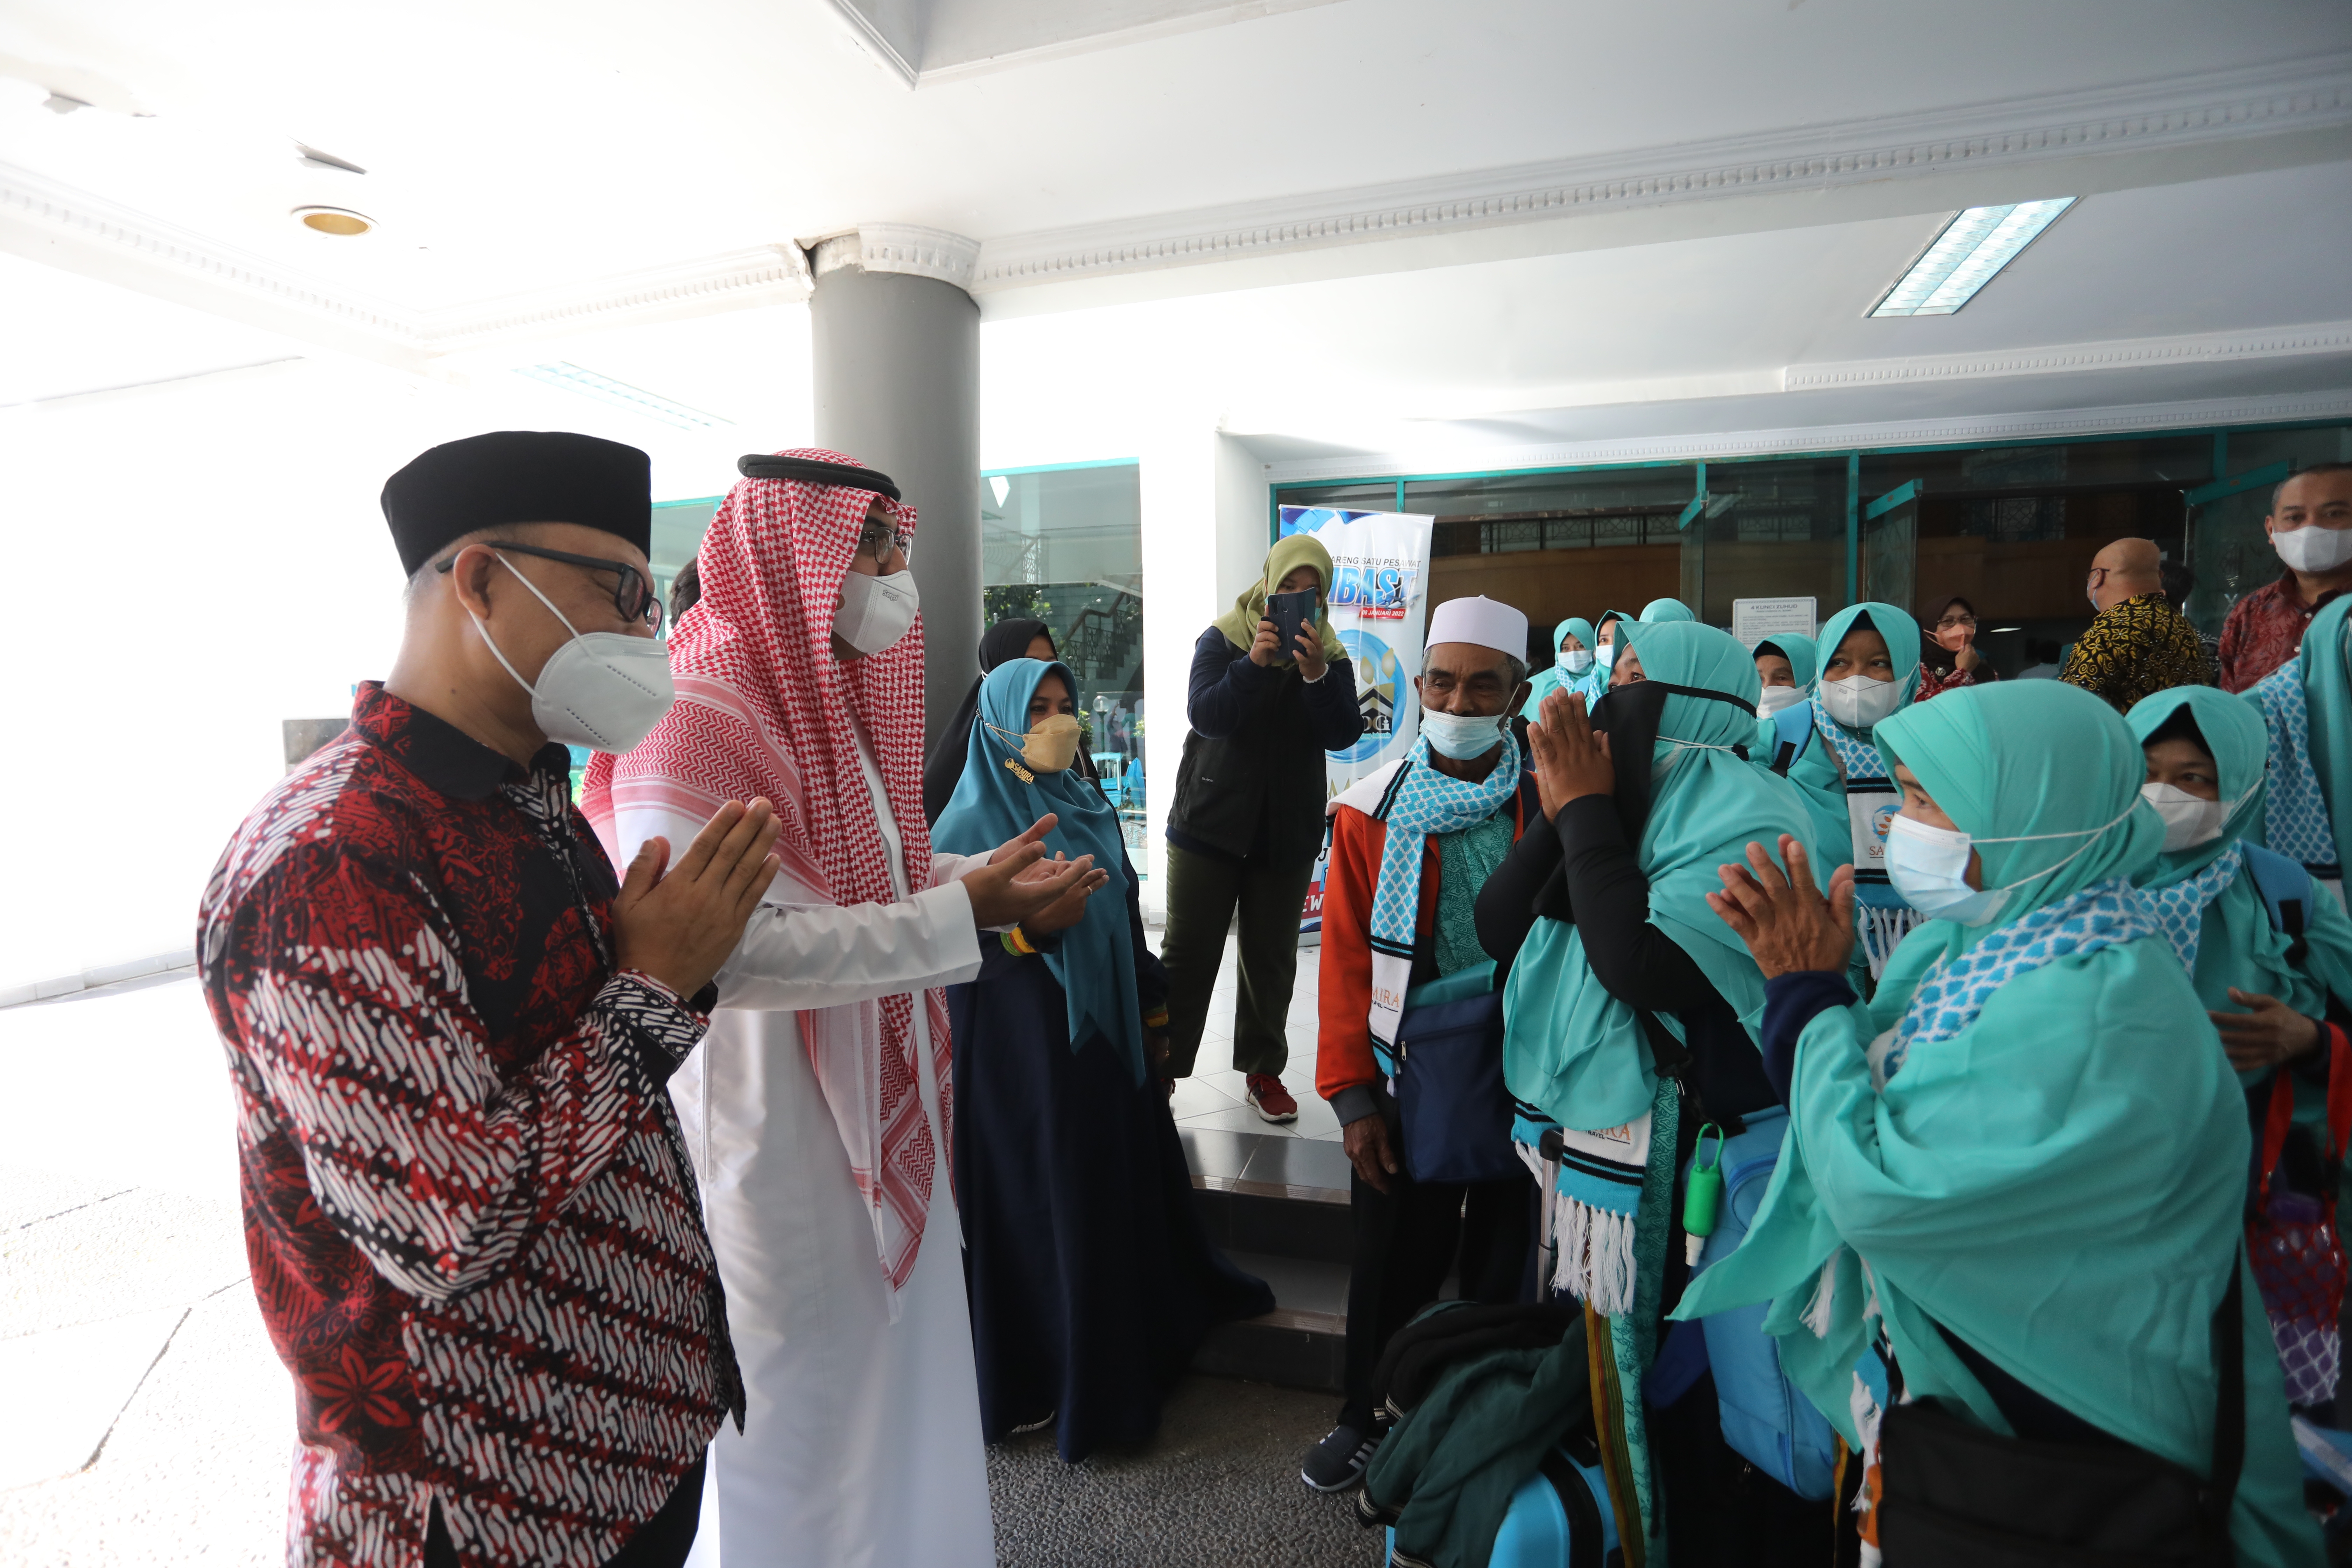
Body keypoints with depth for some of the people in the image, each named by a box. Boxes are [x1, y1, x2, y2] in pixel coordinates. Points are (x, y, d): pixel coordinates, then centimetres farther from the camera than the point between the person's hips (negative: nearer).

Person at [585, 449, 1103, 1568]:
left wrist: (983, 876, -3)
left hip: (876, 1114, 9)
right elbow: (718, 950, -30)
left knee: (894, 1363, 23)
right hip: (773, 1131, -9)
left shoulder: (834, 700, 10)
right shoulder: (691, 716, -21)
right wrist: (960, 914, -28)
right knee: (799, 1402, 11)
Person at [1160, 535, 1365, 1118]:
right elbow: (1206, 715, -15)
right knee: (1188, 953, 2)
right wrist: (1254, 664, -28)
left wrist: (1316, 676, -24)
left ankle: (1263, 1070, 24)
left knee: (1272, 959, 10)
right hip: (1210, 822, -2)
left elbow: (1344, 734, -9)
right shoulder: (1223, 638, -3)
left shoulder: (1330, 654, 4)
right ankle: (1163, 1065, 15)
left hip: (1287, 832, 2)